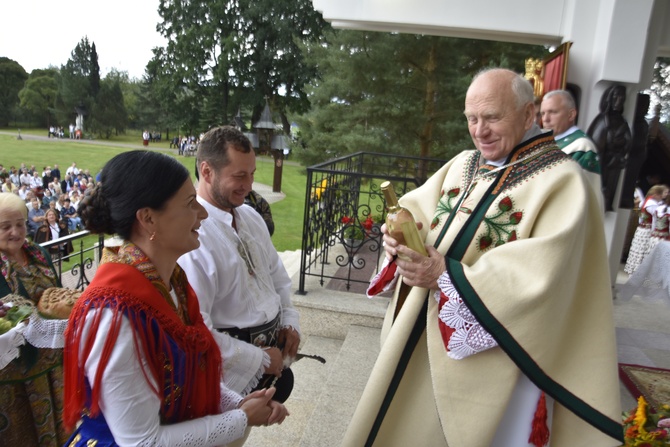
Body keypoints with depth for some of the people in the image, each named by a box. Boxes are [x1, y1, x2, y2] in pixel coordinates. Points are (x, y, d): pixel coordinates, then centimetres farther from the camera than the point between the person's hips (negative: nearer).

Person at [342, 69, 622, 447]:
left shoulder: (562, 181, -14)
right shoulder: (464, 164, 6)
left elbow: (541, 276, -24)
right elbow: (418, 208, 4)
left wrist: (448, 275, -29)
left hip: (497, 351, -6)